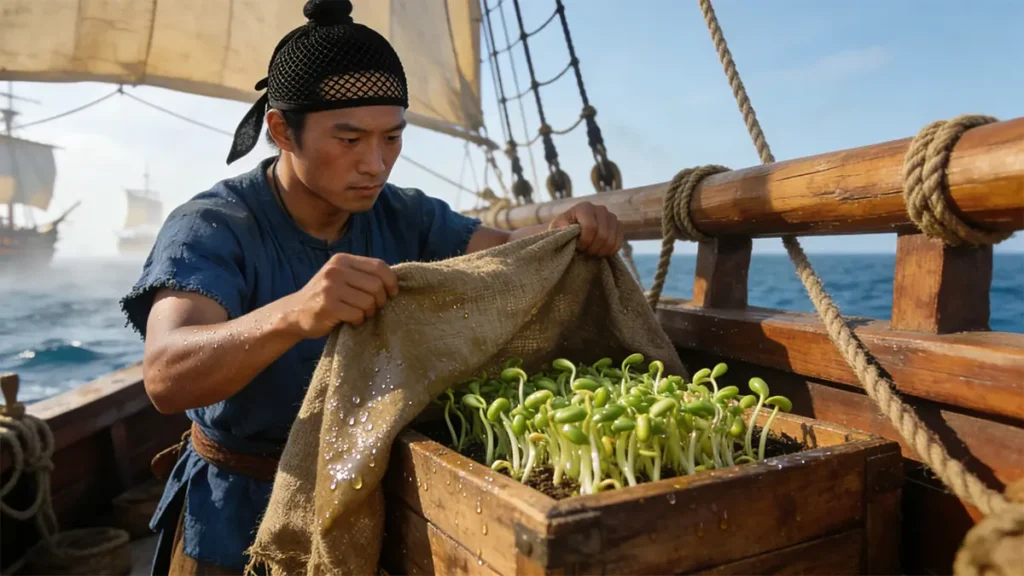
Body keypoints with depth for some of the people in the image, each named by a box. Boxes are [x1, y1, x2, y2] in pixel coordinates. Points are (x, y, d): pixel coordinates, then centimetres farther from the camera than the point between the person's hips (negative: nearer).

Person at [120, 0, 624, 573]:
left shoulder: (403, 215, -7)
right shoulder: (210, 228, -23)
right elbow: (167, 377, -37)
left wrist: (565, 232, -32)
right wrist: (291, 316, -57)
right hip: (242, 522, -4)